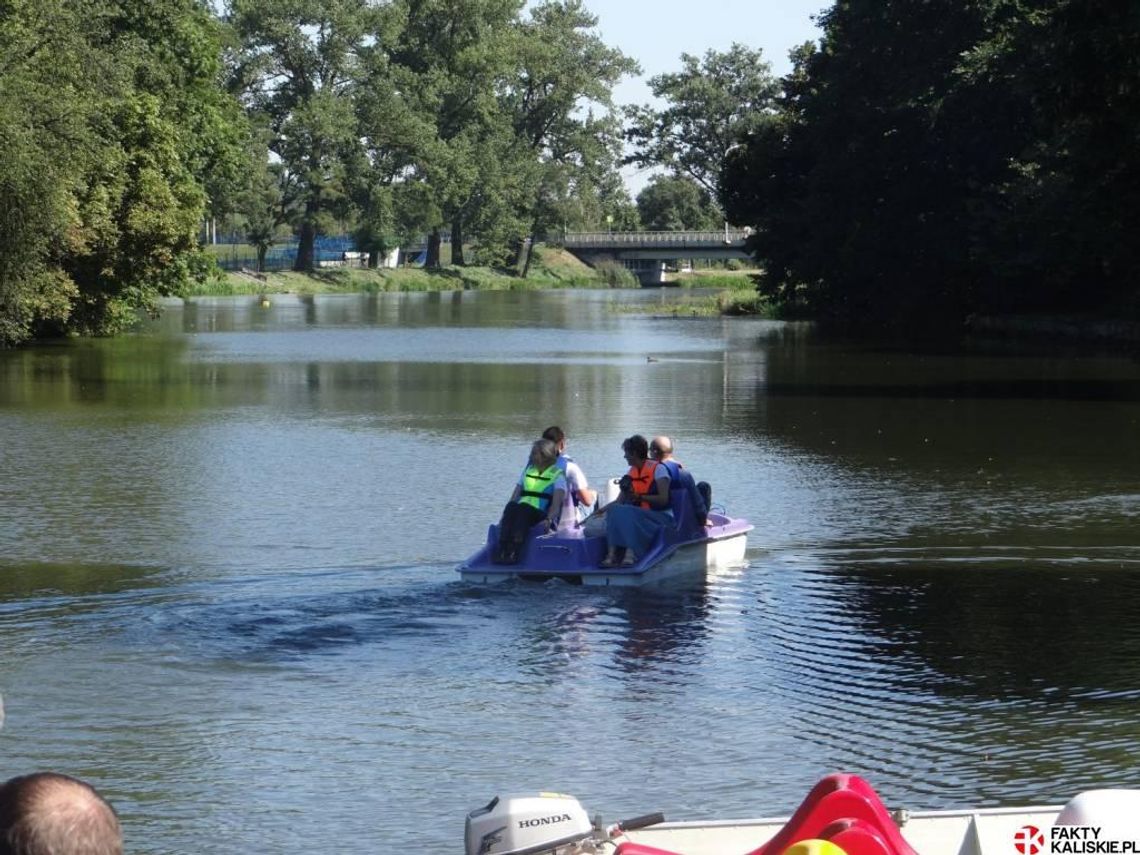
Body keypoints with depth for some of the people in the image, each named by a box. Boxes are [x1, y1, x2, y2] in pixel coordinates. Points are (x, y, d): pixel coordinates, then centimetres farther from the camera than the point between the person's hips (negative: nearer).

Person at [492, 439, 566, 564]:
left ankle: (514, 551, -47)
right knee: (511, 506, -30)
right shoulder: (527, 472, 22)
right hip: (523, 516, 4)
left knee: (524, 508, -35)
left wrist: (549, 520, -29)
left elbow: (556, 504, -10)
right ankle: (502, 549, -42)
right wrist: (504, 517, -3)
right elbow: (514, 498, 14)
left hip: (543, 517, -4)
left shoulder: (557, 476, 5)